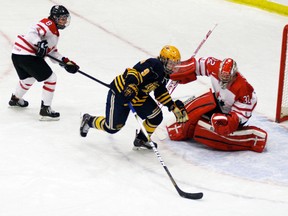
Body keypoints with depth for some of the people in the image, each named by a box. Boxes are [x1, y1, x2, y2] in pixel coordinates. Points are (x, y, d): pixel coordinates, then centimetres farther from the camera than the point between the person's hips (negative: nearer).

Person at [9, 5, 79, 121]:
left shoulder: (54, 31, 22)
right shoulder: (49, 24, -9)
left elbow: (52, 51, 22)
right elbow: (33, 31, -24)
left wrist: (65, 61, 12)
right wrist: (39, 44, -37)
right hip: (27, 56, -11)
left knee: (28, 78, 35)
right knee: (50, 78, -4)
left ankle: (15, 99, 57)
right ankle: (45, 109, -2)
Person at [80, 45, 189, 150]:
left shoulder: (164, 74, 5)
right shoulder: (153, 65, -26)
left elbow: (161, 92, 15)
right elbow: (134, 73, -36)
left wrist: (174, 107, 9)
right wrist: (130, 89, -50)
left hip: (140, 96, 9)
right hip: (120, 92, -9)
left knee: (157, 116, -3)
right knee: (112, 127, -4)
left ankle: (141, 140, 18)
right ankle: (88, 120, 24)